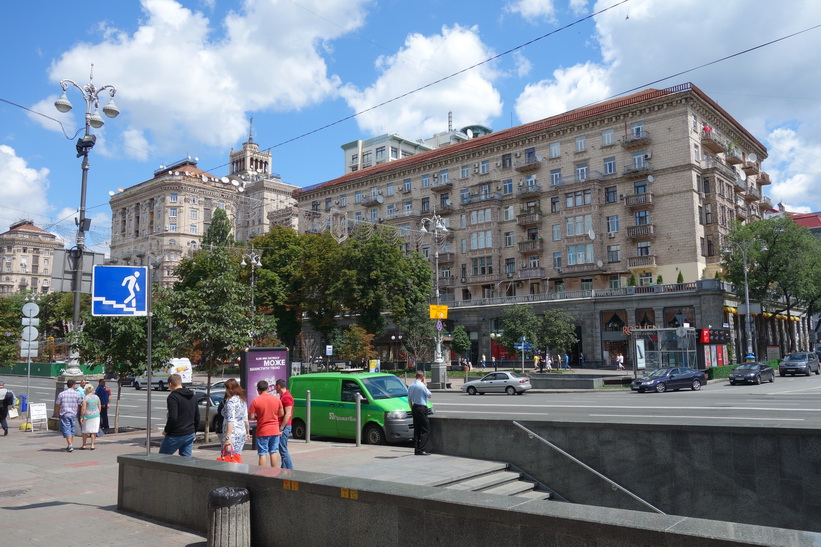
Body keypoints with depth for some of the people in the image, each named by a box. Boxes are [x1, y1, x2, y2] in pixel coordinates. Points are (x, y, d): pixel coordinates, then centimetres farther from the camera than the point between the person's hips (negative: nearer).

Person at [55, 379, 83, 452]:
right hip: (73, 414, 3)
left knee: (66, 430, -3)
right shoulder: (77, 394, 2)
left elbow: (57, 405, -1)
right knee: (72, 429, 14)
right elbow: (79, 405, 6)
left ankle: (70, 445, -14)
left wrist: (57, 413, 14)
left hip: (64, 414, -3)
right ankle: (71, 445, 19)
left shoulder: (61, 394, -4)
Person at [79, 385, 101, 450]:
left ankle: (84, 445, 19)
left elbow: (83, 408, -14)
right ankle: (92, 445, 5)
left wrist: (81, 417, -8)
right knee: (94, 431, 7)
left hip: (87, 416, -3)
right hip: (96, 415, 3)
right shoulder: (97, 397, 3)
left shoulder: (85, 398, -11)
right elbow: (99, 407, 7)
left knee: (85, 431, 11)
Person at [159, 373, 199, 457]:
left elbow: (173, 418, -22)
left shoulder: (173, 397, -13)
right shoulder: (193, 397, 11)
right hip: (190, 435, 7)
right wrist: (194, 432, 23)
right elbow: (197, 418, 15)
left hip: (175, 436, -7)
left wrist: (166, 431, -7)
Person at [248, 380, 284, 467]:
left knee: (262, 454, 3)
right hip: (275, 430, 3)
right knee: (274, 452, 12)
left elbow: (251, 417, -11)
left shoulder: (255, 401, -11)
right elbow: (281, 414, 7)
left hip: (262, 431, -3)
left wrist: (258, 417, 8)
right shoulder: (276, 399, -1)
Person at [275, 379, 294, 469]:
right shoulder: (283, 396, 18)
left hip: (284, 427, -10)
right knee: (282, 450, 14)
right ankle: (284, 469, 19)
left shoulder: (286, 397, -15)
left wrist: (281, 428, -22)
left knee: (283, 450, -9)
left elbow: (288, 414, -21)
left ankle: (290, 470, -7)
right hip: (283, 426, 10)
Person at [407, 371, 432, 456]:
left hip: (414, 408, 8)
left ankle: (416, 448, 13)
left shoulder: (411, 386, 9)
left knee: (416, 429, 13)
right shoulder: (422, 386, -13)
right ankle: (421, 449, -10)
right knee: (426, 430, -3)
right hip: (422, 408, -8)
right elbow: (429, 395, 0)